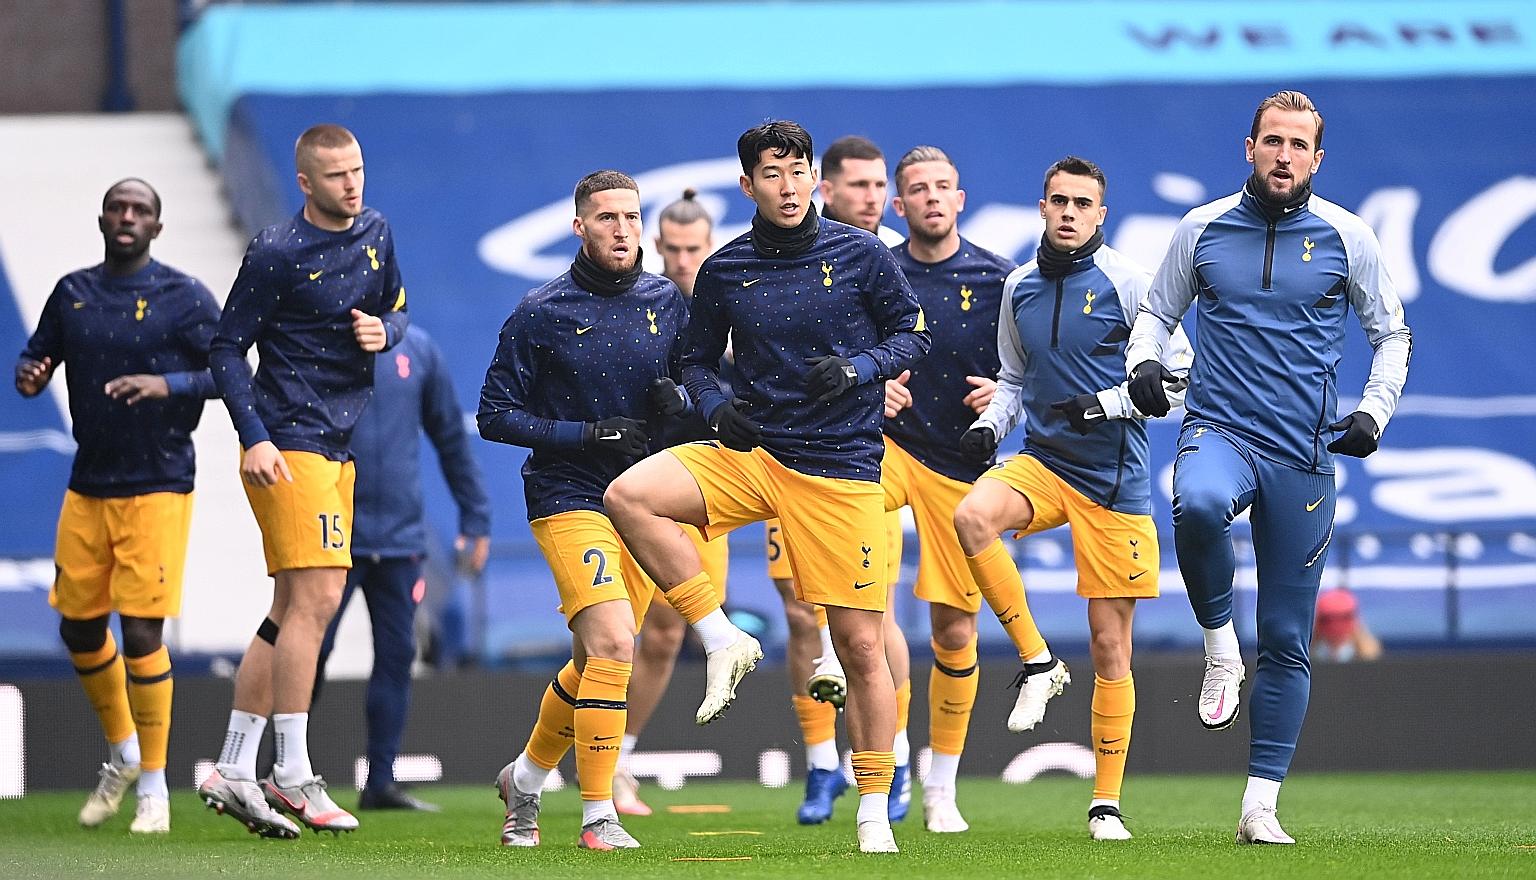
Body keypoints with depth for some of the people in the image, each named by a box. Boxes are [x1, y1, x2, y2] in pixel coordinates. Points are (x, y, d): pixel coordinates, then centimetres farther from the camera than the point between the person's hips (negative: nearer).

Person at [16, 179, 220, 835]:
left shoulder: (184, 298, -5)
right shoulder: (72, 293, 8)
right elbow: (36, 357, 15)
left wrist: (167, 385, -23)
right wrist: (27, 376, -9)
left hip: (157, 489, -5)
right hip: (88, 486, 5)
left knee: (141, 633, -9)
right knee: (78, 627, 9)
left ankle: (153, 787, 1)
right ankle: (122, 756, 32)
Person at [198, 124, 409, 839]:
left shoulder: (375, 233, 9)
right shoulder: (276, 253, -11)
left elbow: (395, 314, 22)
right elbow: (227, 349, -7)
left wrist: (383, 331, -2)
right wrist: (253, 438, -17)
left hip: (339, 445, 8)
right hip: (288, 443, -8)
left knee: (293, 611, 8)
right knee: (317, 597, -15)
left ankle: (232, 771, 13)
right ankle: (292, 777, -12)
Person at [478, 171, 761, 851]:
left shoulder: (668, 303, 6)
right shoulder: (541, 314, -5)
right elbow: (495, 415, -4)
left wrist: (677, 402, -10)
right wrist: (586, 434, -14)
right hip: (570, 497, -5)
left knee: (595, 660, 12)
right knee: (613, 644, -20)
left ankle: (524, 780, 36)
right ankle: (598, 817, -13)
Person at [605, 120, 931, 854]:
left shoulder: (860, 255, 0)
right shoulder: (723, 271, 5)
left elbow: (913, 335, 6)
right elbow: (699, 360, 15)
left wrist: (855, 369, -12)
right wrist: (716, 407, -6)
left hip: (842, 469, -2)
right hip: (752, 454, 2)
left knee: (860, 643, -3)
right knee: (628, 497, -23)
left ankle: (873, 810, 9)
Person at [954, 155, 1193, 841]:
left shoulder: (1126, 282, -7)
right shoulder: (1019, 287, 9)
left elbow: (1177, 368, -6)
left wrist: (1103, 405, -16)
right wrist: (990, 426, 3)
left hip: (1115, 481, -4)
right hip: (1042, 461, 4)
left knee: (1110, 647, 0)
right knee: (973, 516, -32)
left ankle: (1106, 803, 11)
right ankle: (1037, 661, -15)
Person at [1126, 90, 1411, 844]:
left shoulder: (1346, 237, 4)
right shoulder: (1202, 229, 6)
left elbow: (1392, 334, 12)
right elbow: (1157, 310, 18)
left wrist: (1373, 414, -3)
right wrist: (1143, 363, -3)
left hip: (1304, 454, 1)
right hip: (1219, 430, -1)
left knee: (1287, 639, 3)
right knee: (1197, 504, -39)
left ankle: (1261, 803, 12)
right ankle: (1219, 643, -13)